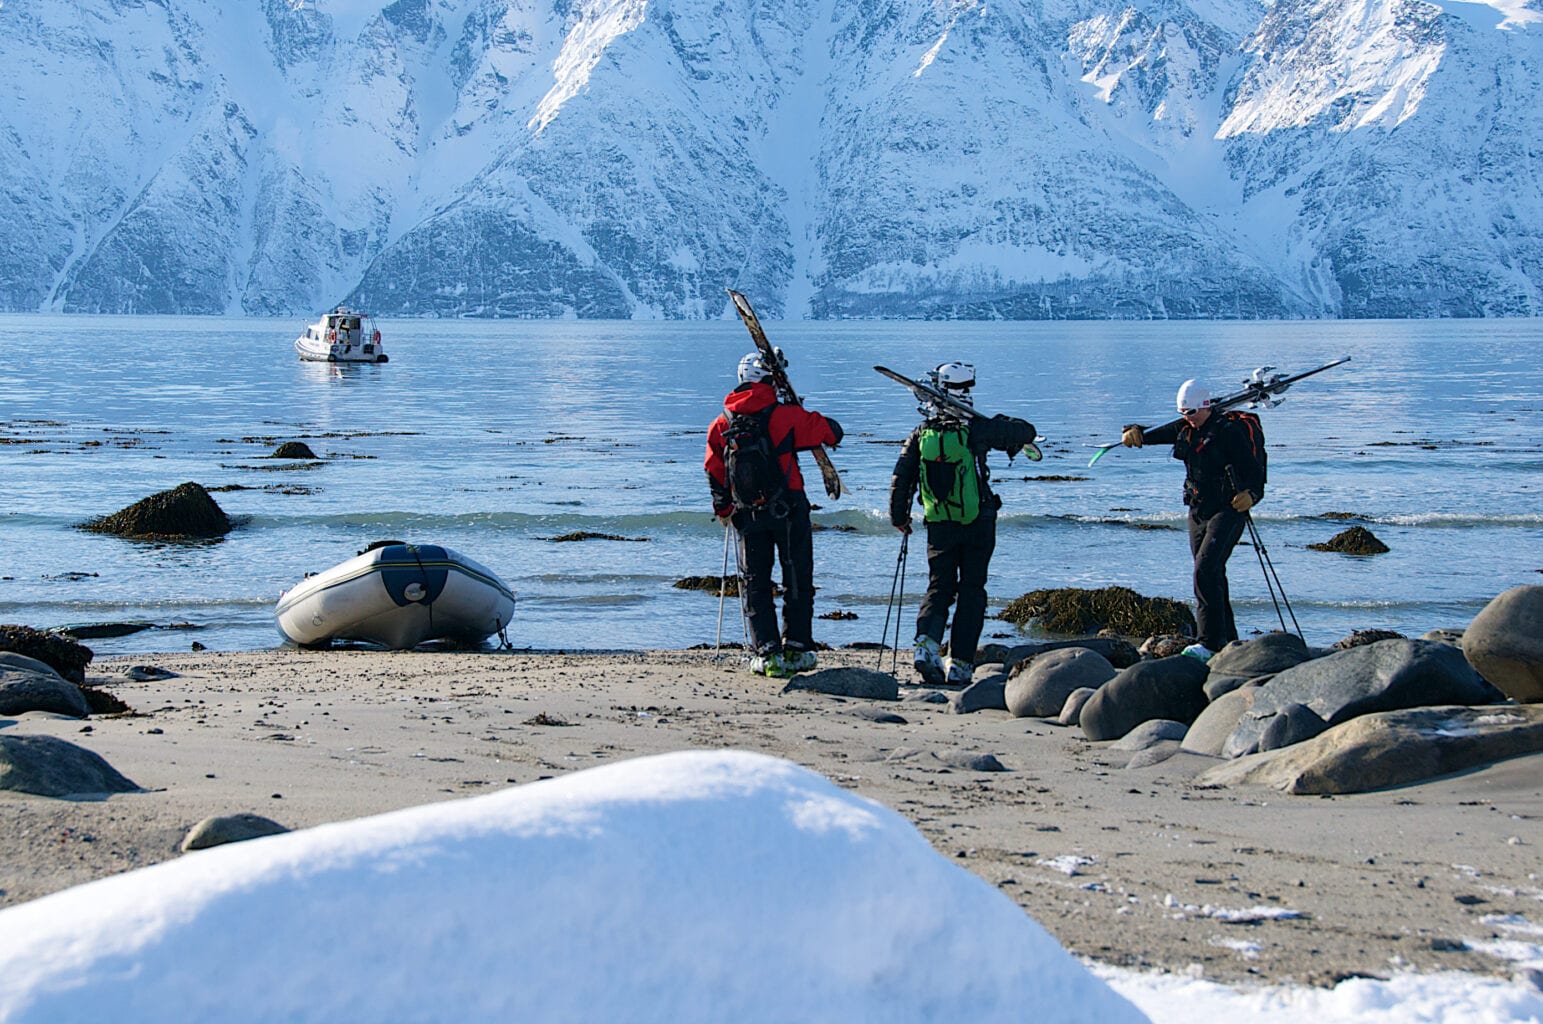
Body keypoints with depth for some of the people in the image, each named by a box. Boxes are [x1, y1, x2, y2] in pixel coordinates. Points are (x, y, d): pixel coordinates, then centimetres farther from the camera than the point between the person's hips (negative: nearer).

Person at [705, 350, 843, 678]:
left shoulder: (721, 424, 2)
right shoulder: (785, 416, -9)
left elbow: (715, 475, 7)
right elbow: (832, 431, -2)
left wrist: (723, 511, 21)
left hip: (748, 515, 3)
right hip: (788, 510, -2)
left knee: (754, 584, 10)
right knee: (797, 580, 11)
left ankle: (767, 653, 1)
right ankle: (796, 649, 14)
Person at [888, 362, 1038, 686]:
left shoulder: (922, 433, -1)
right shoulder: (976, 428, -10)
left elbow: (900, 478, 3)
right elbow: (1026, 432, -1)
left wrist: (898, 517, 18)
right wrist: (1005, 424, 22)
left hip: (939, 527, 3)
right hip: (977, 523, -2)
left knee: (940, 587, 13)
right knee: (971, 591, 7)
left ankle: (926, 641, -14)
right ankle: (960, 665, 3)